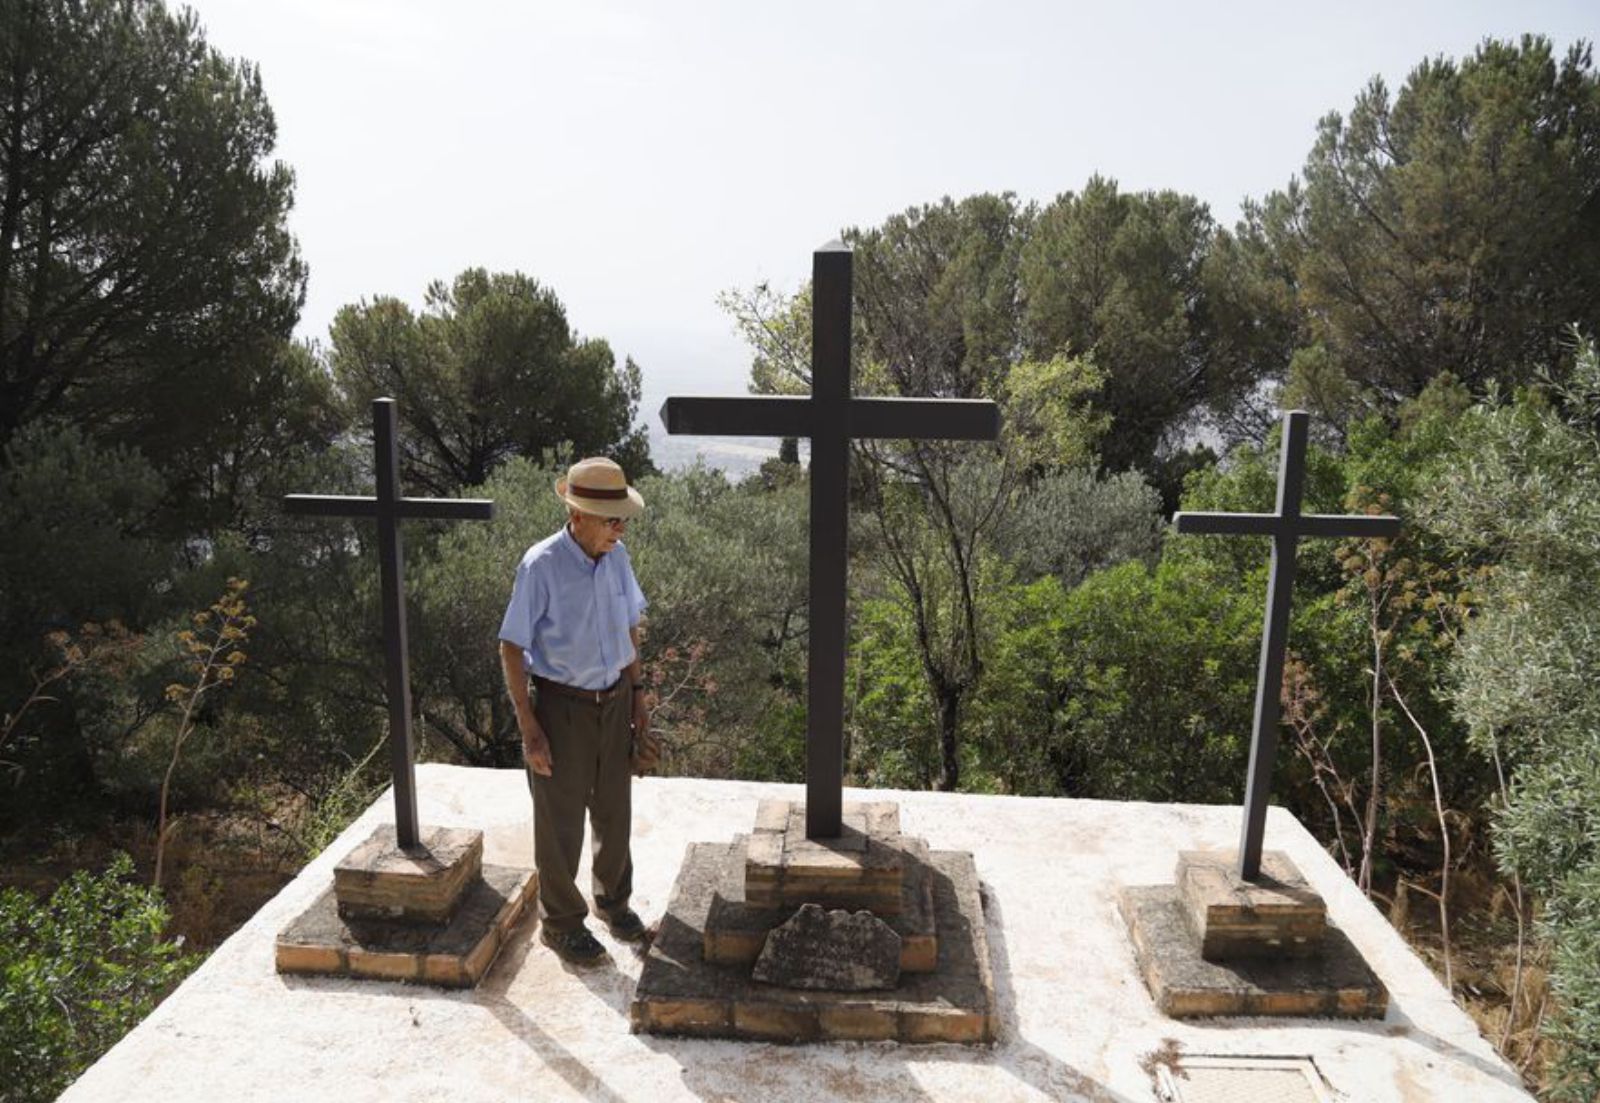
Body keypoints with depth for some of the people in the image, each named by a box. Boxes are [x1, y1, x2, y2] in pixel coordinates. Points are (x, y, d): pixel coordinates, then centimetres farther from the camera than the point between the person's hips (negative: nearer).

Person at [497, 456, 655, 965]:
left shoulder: (617, 557, -3)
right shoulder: (541, 566, -21)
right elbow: (511, 648, -16)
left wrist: (637, 692, 11)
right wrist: (529, 728, -16)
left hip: (614, 700, 5)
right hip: (562, 707, -5)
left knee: (615, 810, 19)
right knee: (561, 822, 9)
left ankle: (613, 898, 42)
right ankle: (560, 922, 29)